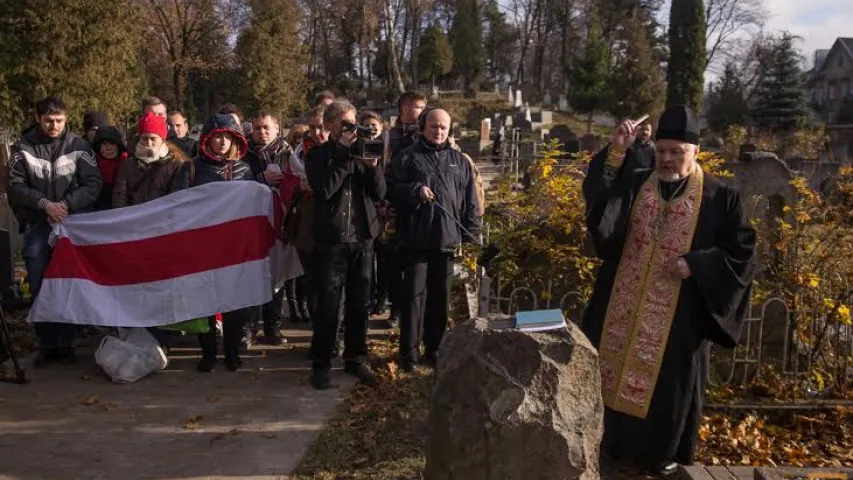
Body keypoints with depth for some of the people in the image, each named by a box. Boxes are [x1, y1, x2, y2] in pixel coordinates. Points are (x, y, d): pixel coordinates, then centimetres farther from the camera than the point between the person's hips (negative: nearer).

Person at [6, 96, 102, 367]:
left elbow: (93, 184, -3)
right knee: (39, 287, 1)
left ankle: (66, 344, 10)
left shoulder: (78, 146, 0)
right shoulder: (23, 147, 3)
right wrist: (44, 204, -14)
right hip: (37, 225, 1)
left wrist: (66, 204, -15)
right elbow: (14, 185, -1)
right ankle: (46, 346, 10)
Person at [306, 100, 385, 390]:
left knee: (360, 303, 9)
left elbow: (379, 194, 5)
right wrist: (343, 155, -14)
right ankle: (321, 363, 9)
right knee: (328, 304, -2)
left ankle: (356, 358, 22)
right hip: (332, 238, -4)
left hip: (363, 237, 4)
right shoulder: (318, 155, 2)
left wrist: (373, 165, -11)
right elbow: (324, 190, -17)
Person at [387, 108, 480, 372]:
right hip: (415, 238, -3)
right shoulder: (407, 157, 4)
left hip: (447, 239, 4)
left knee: (440, 296, 11)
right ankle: (409, 352, 6)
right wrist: (415, 191, -17)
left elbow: (470, 201, 14)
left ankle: (434, 349, 23)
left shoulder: (459, 161, 15)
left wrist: (470, 234, 7)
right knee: (413, 295, -2)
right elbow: (392, 189, -1)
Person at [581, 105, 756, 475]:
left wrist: (694, 264, -15)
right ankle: (610, 441, 30)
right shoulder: (634, 184, 3)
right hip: (623, 307, 3)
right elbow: (597, 194, -14)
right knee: (613, 369, 11)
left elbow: (741, 251, -2)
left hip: (678, 313, -2)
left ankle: (664, 452, 29)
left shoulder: (720, 198, -3)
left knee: (669, 381, 9)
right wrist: (616, 152, -26)